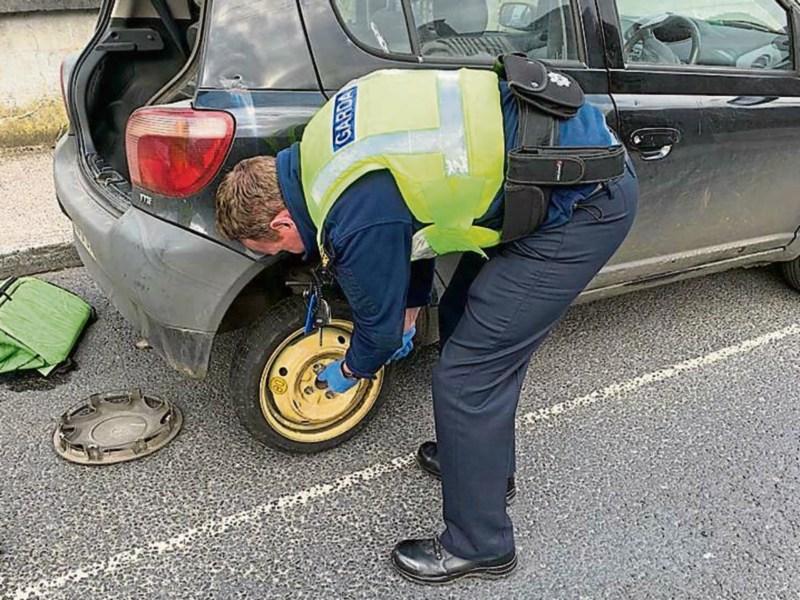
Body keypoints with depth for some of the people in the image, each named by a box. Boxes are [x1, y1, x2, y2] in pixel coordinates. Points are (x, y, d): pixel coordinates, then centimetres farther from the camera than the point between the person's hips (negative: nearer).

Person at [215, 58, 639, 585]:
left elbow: (380, 325, -3)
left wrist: (349, 373, 20)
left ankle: (478, 545, 15)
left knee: (467, 375, -5)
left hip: (583, 202, -10)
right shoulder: (323, 142, 6)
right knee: (463, 318, 20)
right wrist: (409, 316, 30)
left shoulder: (357, 221, -21)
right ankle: (485, 461, 41)